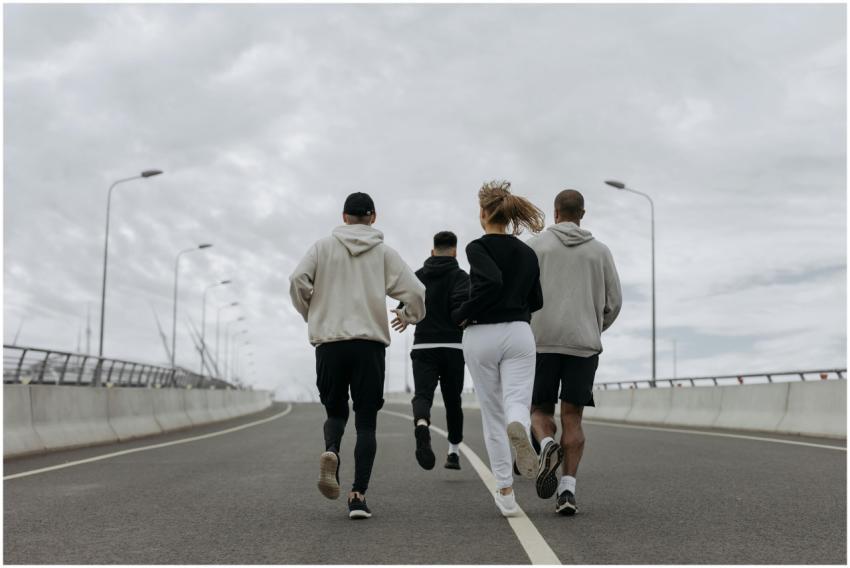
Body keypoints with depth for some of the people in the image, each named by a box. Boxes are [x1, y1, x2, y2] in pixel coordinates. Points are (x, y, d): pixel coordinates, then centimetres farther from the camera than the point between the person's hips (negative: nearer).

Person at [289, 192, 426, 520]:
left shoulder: (324, 247, 7)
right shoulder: (384, 252, 7)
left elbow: (298, 279, -6)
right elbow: (415, 292, -1)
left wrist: (310, 313, 11)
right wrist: (410, 315, 21)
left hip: (329, 342, 1)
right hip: (370, 343, -1)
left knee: (335, 412, 18)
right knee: (366, 422, 6)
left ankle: (331, 452, -15)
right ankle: (359, 495, -4)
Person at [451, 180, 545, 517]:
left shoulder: (478, 247, -6)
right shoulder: (527, 252, 10)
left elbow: (491, 282, -24)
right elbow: (536, 301, 13)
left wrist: (461, 315, -12)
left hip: (481, 336, -2)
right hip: (518, 334, 2)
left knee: (493, 415, 9)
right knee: (517, 402, -5)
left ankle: (505, 492, 7)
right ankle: (518, 427, -43)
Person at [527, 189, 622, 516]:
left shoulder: (536, 245, 6)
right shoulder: (600, 251, 10)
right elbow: (614, 302, 9)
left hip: (542, 341, -1)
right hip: (583, 343, 1)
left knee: (541, 412, 11)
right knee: (572, 418, 5)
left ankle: (547, 447, -22)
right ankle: (567, 490, -6)